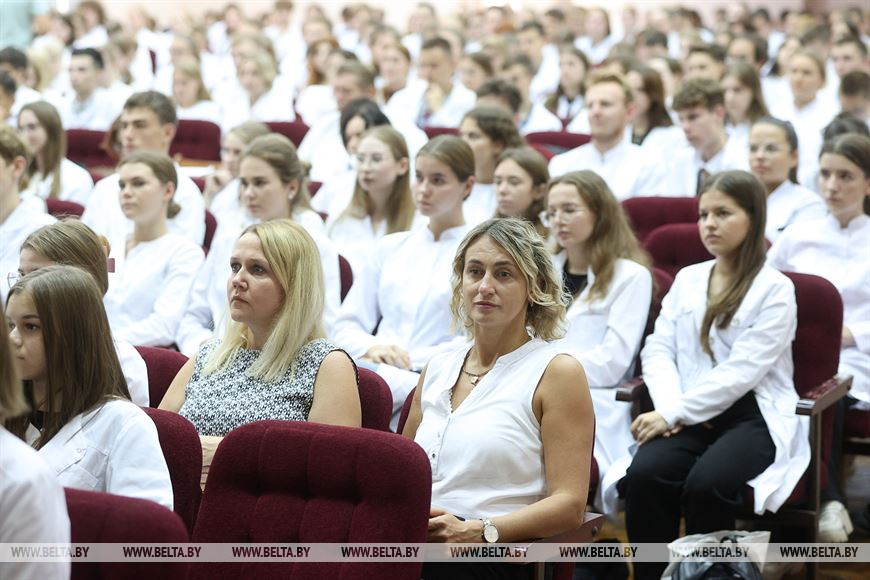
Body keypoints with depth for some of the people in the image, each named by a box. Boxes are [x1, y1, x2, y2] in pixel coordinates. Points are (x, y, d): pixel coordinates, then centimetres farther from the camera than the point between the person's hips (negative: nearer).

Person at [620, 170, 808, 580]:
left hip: (754, 413, -4)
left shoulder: (775, 289, -2)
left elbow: (740, 371, -12)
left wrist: (675, 413, -17)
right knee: (643, 474, -28)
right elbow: (659, 350, 9)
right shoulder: (686, 279, 16)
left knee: (705, 484, -34)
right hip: (689, 416, 4)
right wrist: (670, 406, -11)